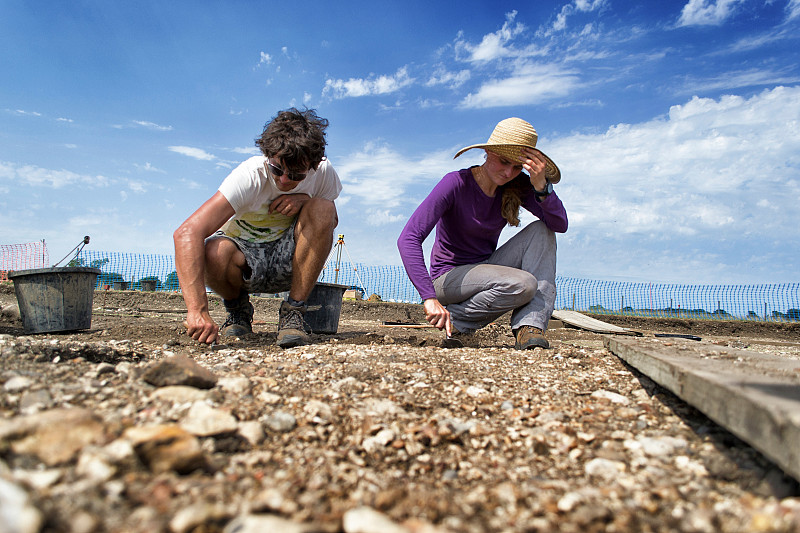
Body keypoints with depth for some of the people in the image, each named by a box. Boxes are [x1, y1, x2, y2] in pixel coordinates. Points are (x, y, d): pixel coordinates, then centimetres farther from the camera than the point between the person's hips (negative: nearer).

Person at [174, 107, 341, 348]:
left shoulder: (323, 172, -16)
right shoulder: (249, 176, -28)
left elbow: (330, 221, 2)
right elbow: (187, 233, -38)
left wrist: (305, 200, -23)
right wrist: (197, 309, -48)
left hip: (289, 261, 2)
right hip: (243, 254, -2)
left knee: (322, 209, -26)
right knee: (213, 253, -37)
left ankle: (293, 311, -14)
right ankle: (238, 308, 0)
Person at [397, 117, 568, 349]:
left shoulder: (517, 187, -4)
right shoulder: (456, 183, -20)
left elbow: (560, 225, -12)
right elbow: (408, 239, -29)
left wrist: (541, 186, -30)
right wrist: (430, 298, -39)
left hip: (486, 268, 7)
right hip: (450, 277, -6)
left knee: (541, 230, -13)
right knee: (523, 284, -30)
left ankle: (530, 329, -22)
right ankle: (454, 322, -10)